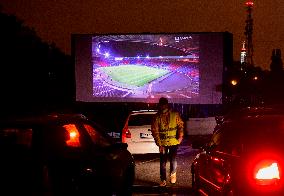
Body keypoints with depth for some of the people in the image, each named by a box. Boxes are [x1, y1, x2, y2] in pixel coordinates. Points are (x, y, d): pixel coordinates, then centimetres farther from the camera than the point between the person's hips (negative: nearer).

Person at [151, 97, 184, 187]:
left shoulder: (175, 114, -2)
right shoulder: (157, 117, -4)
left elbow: (180, 125, 5)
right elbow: (154, 131, -4)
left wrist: (180, 136, -9)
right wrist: (159, 144, -9)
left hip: (174, 142, 0)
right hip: (163, 143, 1)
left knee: (173, 159, -4)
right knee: (163, 162, 5)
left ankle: (173, 174, 26)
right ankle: (163, 180, 15)